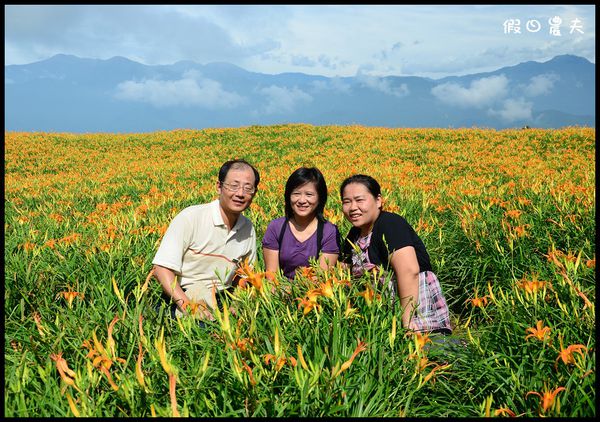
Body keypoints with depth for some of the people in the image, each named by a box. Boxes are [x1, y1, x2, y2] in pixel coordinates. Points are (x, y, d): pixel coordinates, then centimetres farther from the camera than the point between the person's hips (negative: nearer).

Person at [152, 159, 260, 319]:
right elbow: (162, 268, -16)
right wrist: (187, 305, -28)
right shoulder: (191, 217, -12)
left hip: (221, 301, 6)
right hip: (181, 298, -5)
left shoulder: (248, 229, 6)